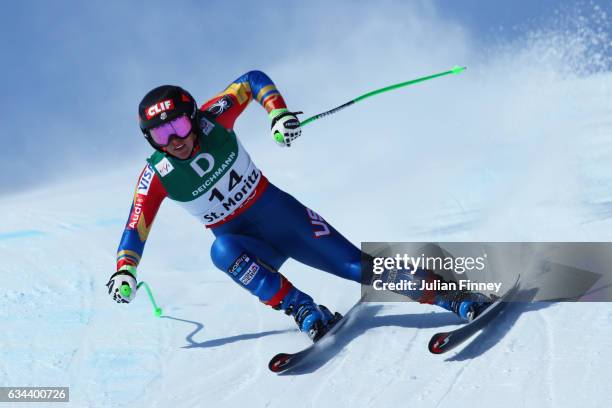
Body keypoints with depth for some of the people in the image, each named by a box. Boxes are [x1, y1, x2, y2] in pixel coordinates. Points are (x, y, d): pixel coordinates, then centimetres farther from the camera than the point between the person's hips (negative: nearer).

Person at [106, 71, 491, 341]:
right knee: (223, 252, -36)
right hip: (242, 240, 0)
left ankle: (451, 295, -3)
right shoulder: (157, 176, -13)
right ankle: (305, 311, -32)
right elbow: (136, 228, -6)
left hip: (279, 211, 0)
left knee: (356, 264, -9)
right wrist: (124, 270, -20)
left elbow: (254, 79, -4)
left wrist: (279, 111, -20)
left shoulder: (212, 120, -15)